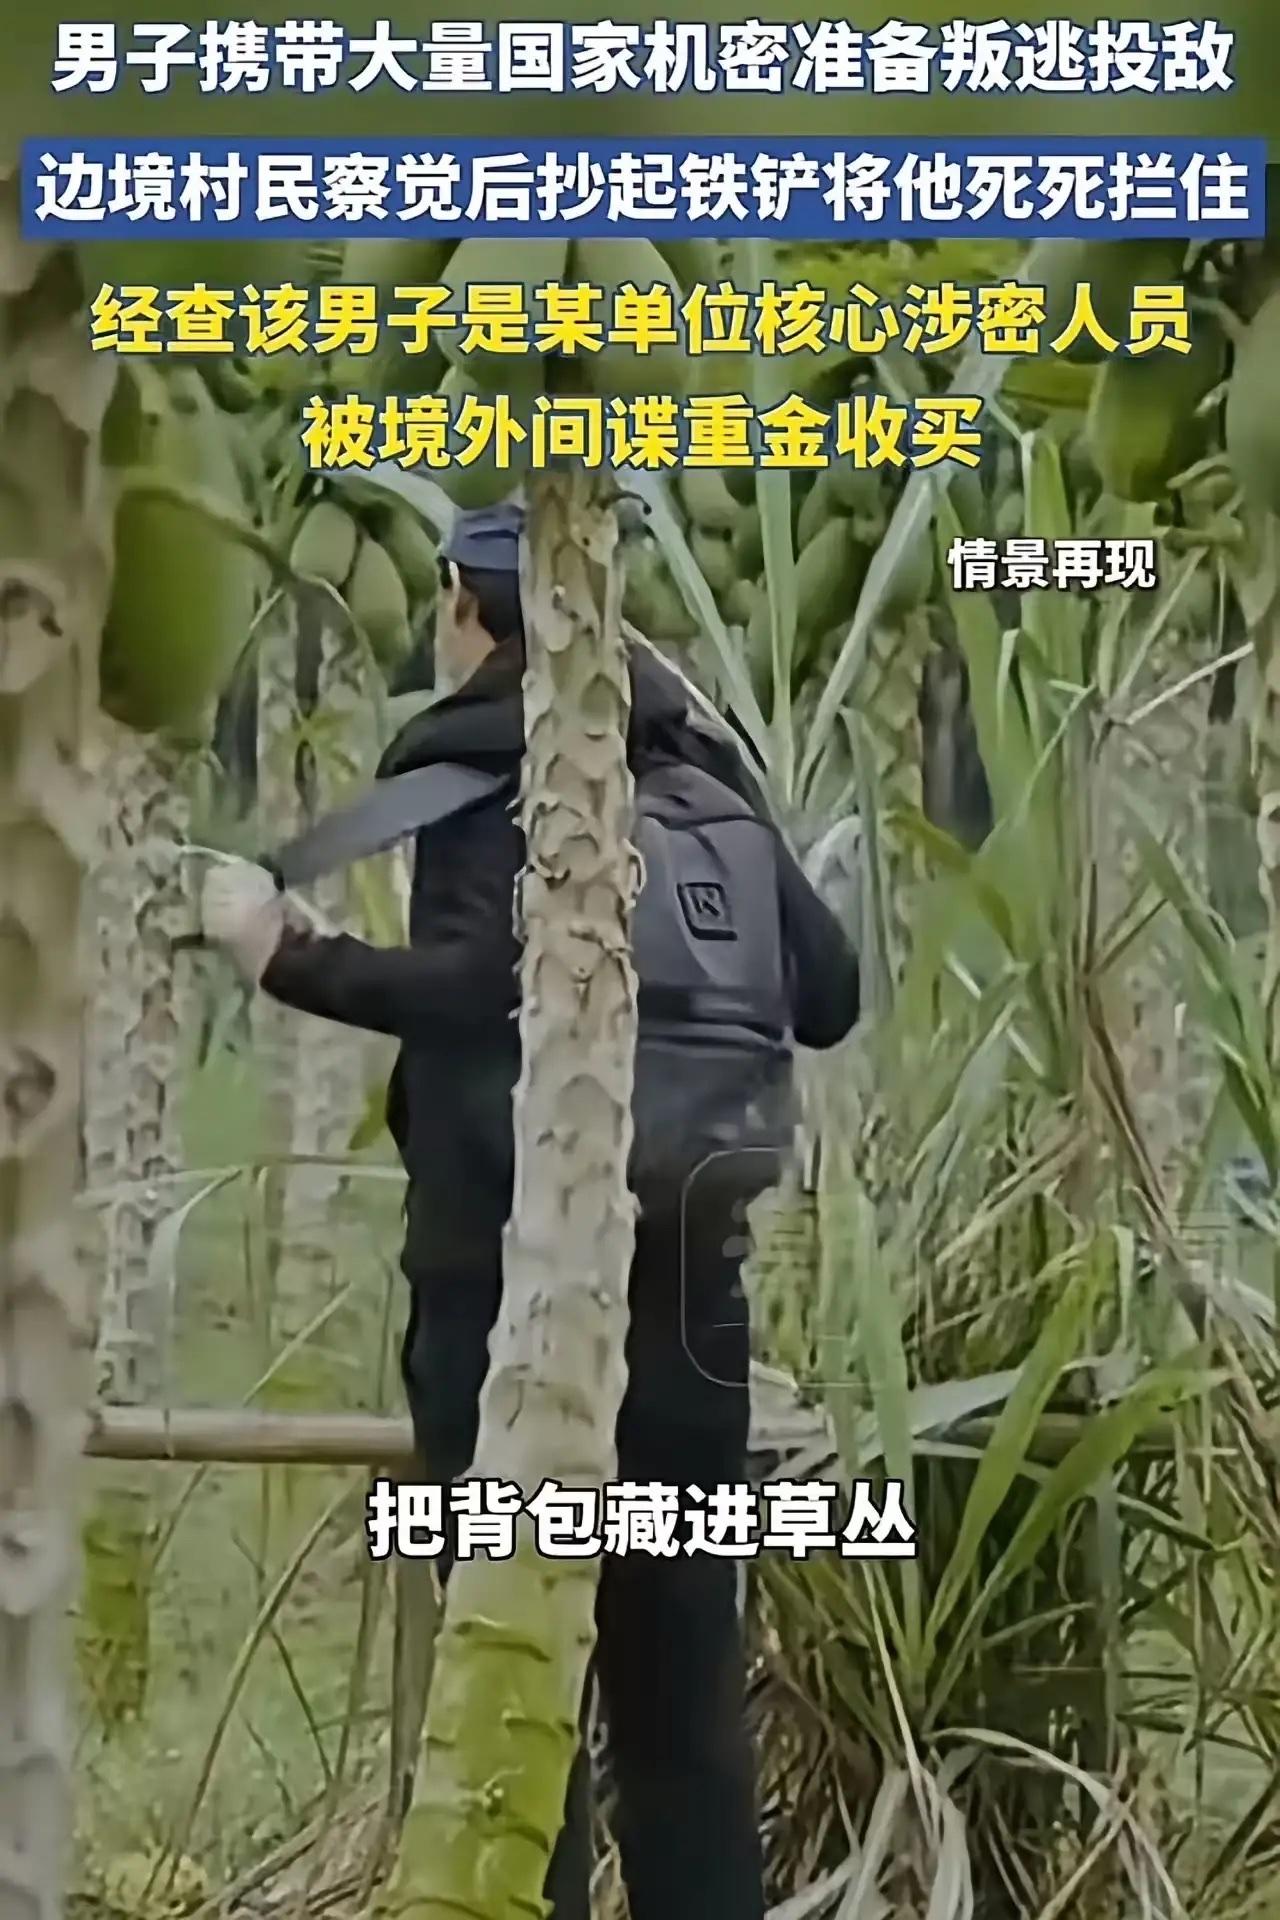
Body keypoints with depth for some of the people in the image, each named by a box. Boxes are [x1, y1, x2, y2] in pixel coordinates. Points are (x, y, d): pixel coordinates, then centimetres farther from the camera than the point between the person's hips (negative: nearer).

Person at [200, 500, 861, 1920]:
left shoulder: (476, 767, -6)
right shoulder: (696, 773, 11)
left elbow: (475, 982, -22)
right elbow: (828, 992, 9)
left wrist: (284, 958, -15)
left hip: (510, 1258, -6)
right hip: (688, 1257, 6)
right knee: (680, 1631, 13)